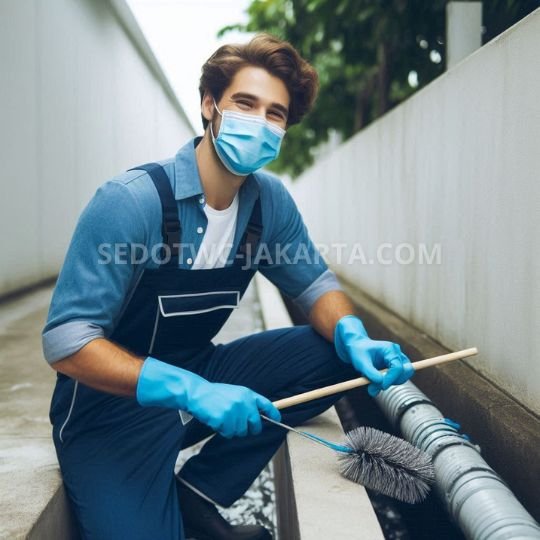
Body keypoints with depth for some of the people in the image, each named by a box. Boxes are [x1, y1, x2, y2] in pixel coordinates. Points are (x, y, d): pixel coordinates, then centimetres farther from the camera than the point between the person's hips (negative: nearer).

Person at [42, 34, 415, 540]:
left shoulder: (270, 200, -5)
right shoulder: (130, 201, -23)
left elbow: (315, 284, 4)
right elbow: (65, 341, -24)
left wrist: (353, 337, -19)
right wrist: (190, 390, -36)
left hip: (200, 378, 6)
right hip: (115, 403, -6)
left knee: (336, 352, -9)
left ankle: (196, 496, -1)